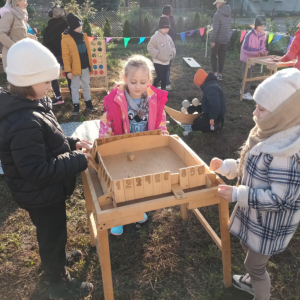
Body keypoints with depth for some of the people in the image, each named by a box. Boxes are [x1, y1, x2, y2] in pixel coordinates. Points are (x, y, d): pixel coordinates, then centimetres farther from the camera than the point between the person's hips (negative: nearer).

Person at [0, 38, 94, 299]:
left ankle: (57, 258, 59)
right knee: (53, 236, 14)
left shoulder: (29, 106, -2)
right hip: (41, 196, -9)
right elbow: (37, 172, -32)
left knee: (51, 233, 31)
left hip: (45, 191, 9)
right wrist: (78, 161, -28)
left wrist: (72, 143, -2)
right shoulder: (25, 123, -34)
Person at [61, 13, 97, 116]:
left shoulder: (83, 36, 5)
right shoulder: (66, 38, -12)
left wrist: (90, 64, 12)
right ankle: (76, 106, 17)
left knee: (86, 86, 16)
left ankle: (88, 104, 29)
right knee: (75, 88, 7)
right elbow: (65, 56, -13)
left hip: (85, 67, 5)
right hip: (75, 69, -5)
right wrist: (68, 71, -16)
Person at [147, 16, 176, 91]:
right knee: (159, 77, -8)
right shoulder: (155, 37, -14)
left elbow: (173, 47, 18)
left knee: (165, 77, 13)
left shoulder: (168, 37, 6)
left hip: (167, 62, 6)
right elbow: (150, 48, -17)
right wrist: (158, 54, -22)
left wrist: (172, 53, -1)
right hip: (158, 62, -6)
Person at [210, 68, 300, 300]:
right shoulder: (273, 136, -4)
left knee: (255, 264, 14)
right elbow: (251, 168, 8)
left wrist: (237, 194, -28)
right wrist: (225, 166, 0)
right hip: (255, 215, 9)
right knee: (249, 249, 31)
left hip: (270, 224, -9)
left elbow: (279, 198, -31)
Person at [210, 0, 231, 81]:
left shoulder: (217, 14, -16)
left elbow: (215, 29, -20)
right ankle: (220, 74, 16)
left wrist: (212, 40, -16)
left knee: (213, 56, 6)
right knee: (222, 57, 11)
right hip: (226, 39, 7)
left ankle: (215, 73, -4)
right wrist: (227, 35, 17)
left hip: (218, 39, -6)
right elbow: (229, 26, 11)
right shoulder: (228, 14, 7)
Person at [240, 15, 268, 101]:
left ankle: (243, 89, 30)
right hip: (247, 58, -7)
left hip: (254, 58, 7)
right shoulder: (250, 35, -21)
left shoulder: (263, 35, -1)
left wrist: (264, 51, -17)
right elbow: (246, 48, -24)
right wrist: (258, 51, -29)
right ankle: (245, 93, 3)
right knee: (247, 75, -4)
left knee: (248, 75, 17)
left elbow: (262, 46, 6)